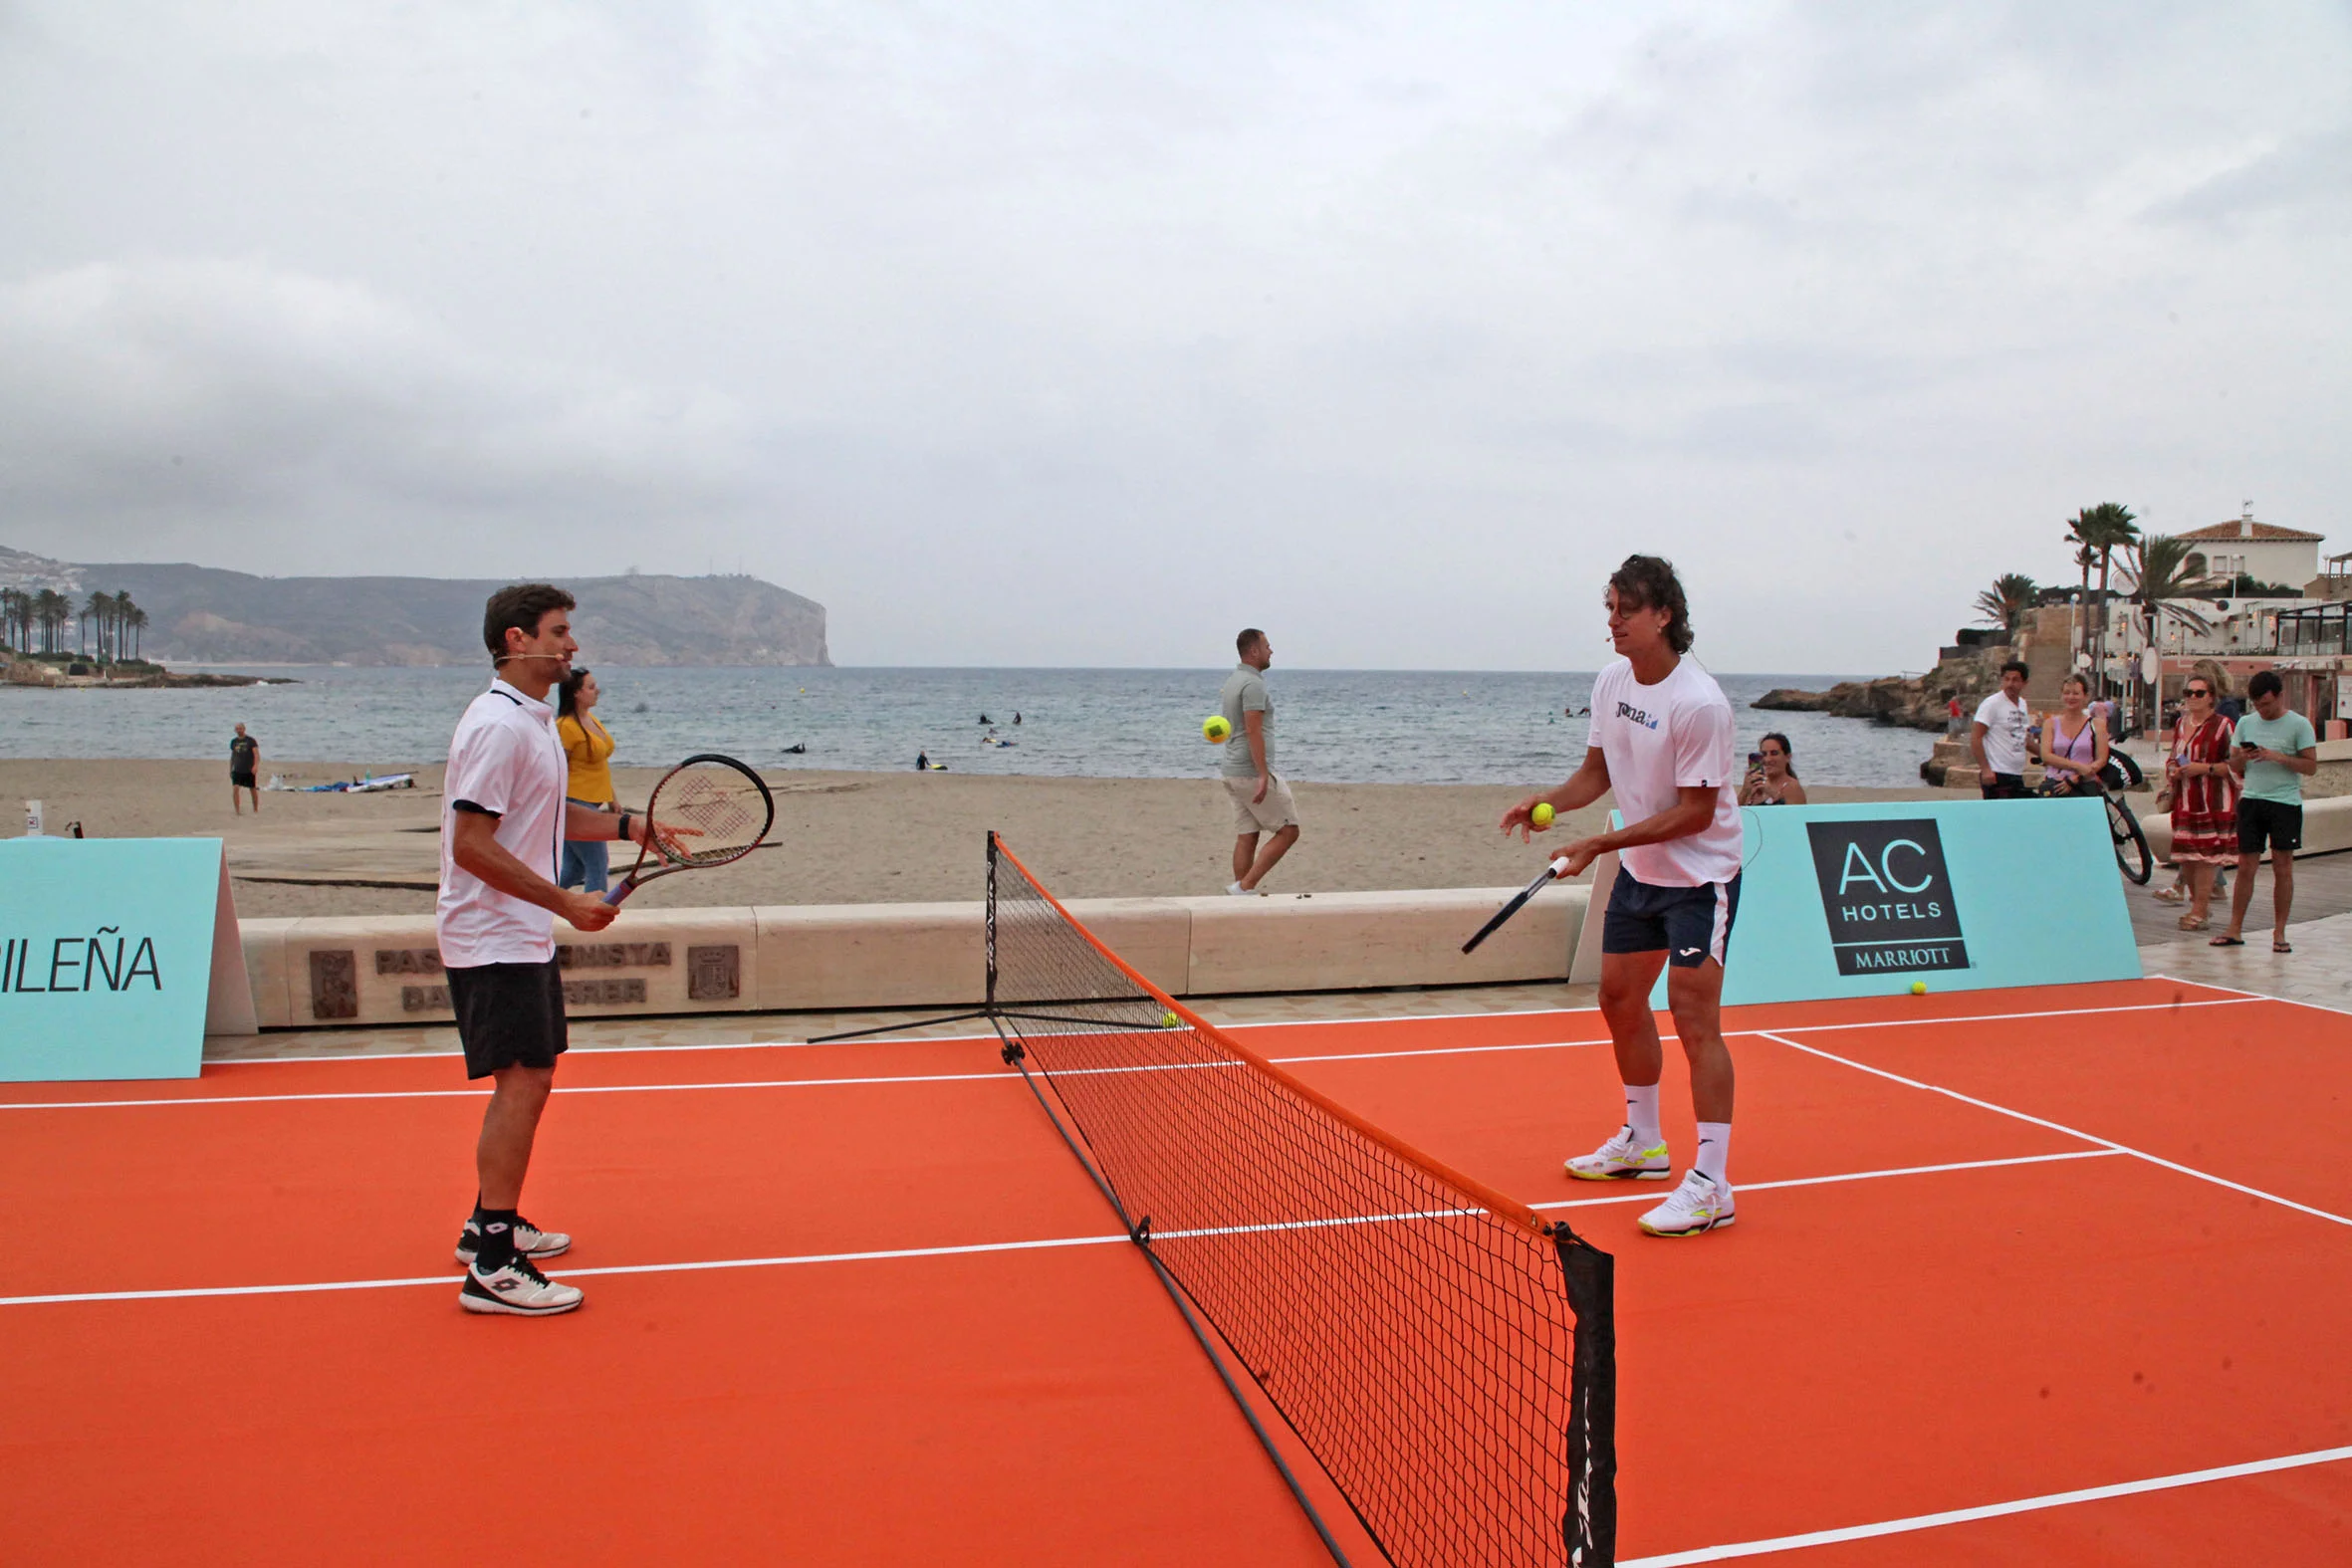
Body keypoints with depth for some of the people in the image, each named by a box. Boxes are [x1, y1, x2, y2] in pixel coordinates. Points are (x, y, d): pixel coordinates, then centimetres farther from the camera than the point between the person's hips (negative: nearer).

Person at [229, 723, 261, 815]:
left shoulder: (251, 740, -4)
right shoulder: (234, 741, 8)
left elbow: (256, 754, -13)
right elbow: (232, 756, 19)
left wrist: (256, 765, -29)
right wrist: (230, 769, 19)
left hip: (249, 770, -3)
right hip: (237, 770, 3)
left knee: (253, 790, 6)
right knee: (235, 788, -15)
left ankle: (256, 810, 22)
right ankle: (237, 811, -14)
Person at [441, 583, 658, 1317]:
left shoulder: (533, 721, 13)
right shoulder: (497, 725, -18)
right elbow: (473, 845, -23)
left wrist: (630, 825, 12)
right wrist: (567, 902, -21)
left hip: (524, 937, 10)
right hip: (492, 938, -10)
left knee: (526, 1080, 16)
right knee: (523, 1081, -12)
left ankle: (491, 1222, 30)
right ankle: (491, 1266, -8)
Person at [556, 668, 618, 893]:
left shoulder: (594, 721, 13)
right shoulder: (566, 726, -15)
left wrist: (612, 798, 22)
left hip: (593, 803, 9)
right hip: (576, 804, -9)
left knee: (573, 869, 13)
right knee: (598, 867, -5)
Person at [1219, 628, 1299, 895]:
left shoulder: (1232, 681, 16)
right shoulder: (1253, 683, -15)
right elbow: (1253, 732, -23)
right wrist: (1264, 776, -26)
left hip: (1234, 772, 10)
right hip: (1253, 772, -10)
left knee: (1246, 837, 9)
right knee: (1288, 831, -3)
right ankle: (1245, 887, -9)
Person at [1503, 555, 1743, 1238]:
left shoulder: (1699, 703, -24)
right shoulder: (1612, 682, 0)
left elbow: (1695, 811, -22)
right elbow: (1598, 771, 11)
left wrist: (1599, 844, -24)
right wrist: (1550, 802, -9)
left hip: (1699, 879, -8)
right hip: (1639, 872, 8)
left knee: (1694, 1019, -10)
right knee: (1620, 1001, 15)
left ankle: (1711, 1185, -2)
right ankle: (1643, 1143, 34)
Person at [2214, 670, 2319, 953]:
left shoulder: (2299, 725, -2)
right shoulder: (2246, 723, 10)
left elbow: (2311, 766, -6)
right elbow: (2234, 767, 13)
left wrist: (2277, 757, -19)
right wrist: (2242, 758, -9)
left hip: (2286, 803, -3)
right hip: (2251, 801, 3)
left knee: (2283, 868, 1)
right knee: (2246, 866, 4)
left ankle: (2279, 933, 9)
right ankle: (2235, 929, 7)